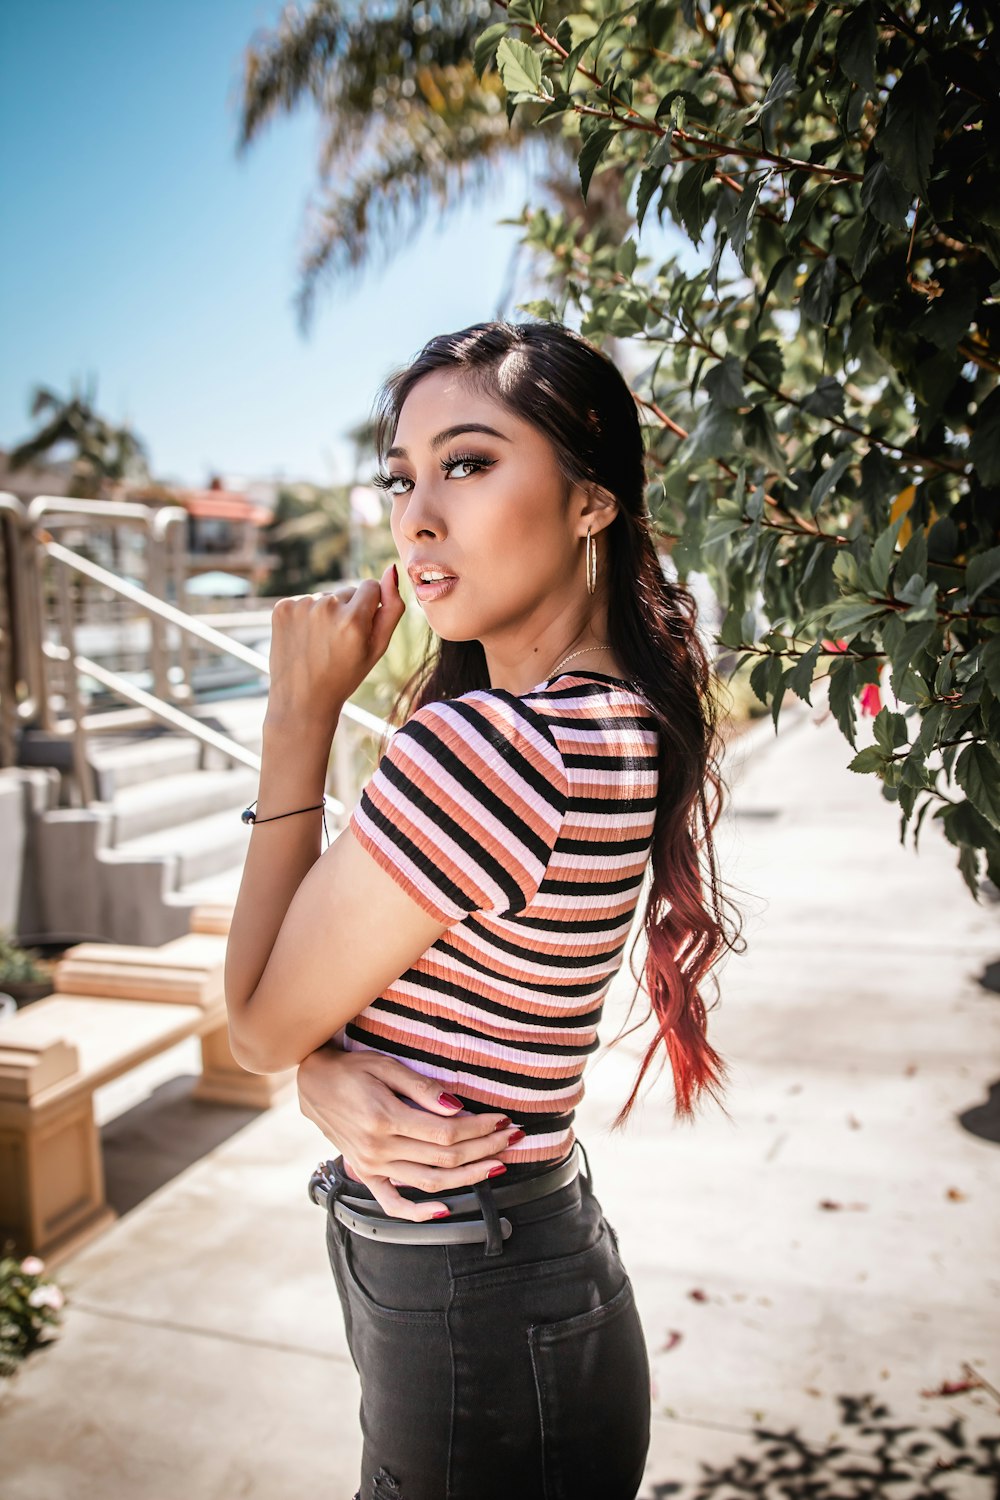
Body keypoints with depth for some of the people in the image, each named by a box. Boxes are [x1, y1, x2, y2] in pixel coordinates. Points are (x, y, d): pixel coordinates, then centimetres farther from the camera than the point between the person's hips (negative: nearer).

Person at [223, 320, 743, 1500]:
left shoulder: (481, 746, -31)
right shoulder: (616, 722, -1)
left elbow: (259, 1024, -17)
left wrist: (300, 715, -17)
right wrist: (332, 1076, -17)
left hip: (475, 1323, -8)